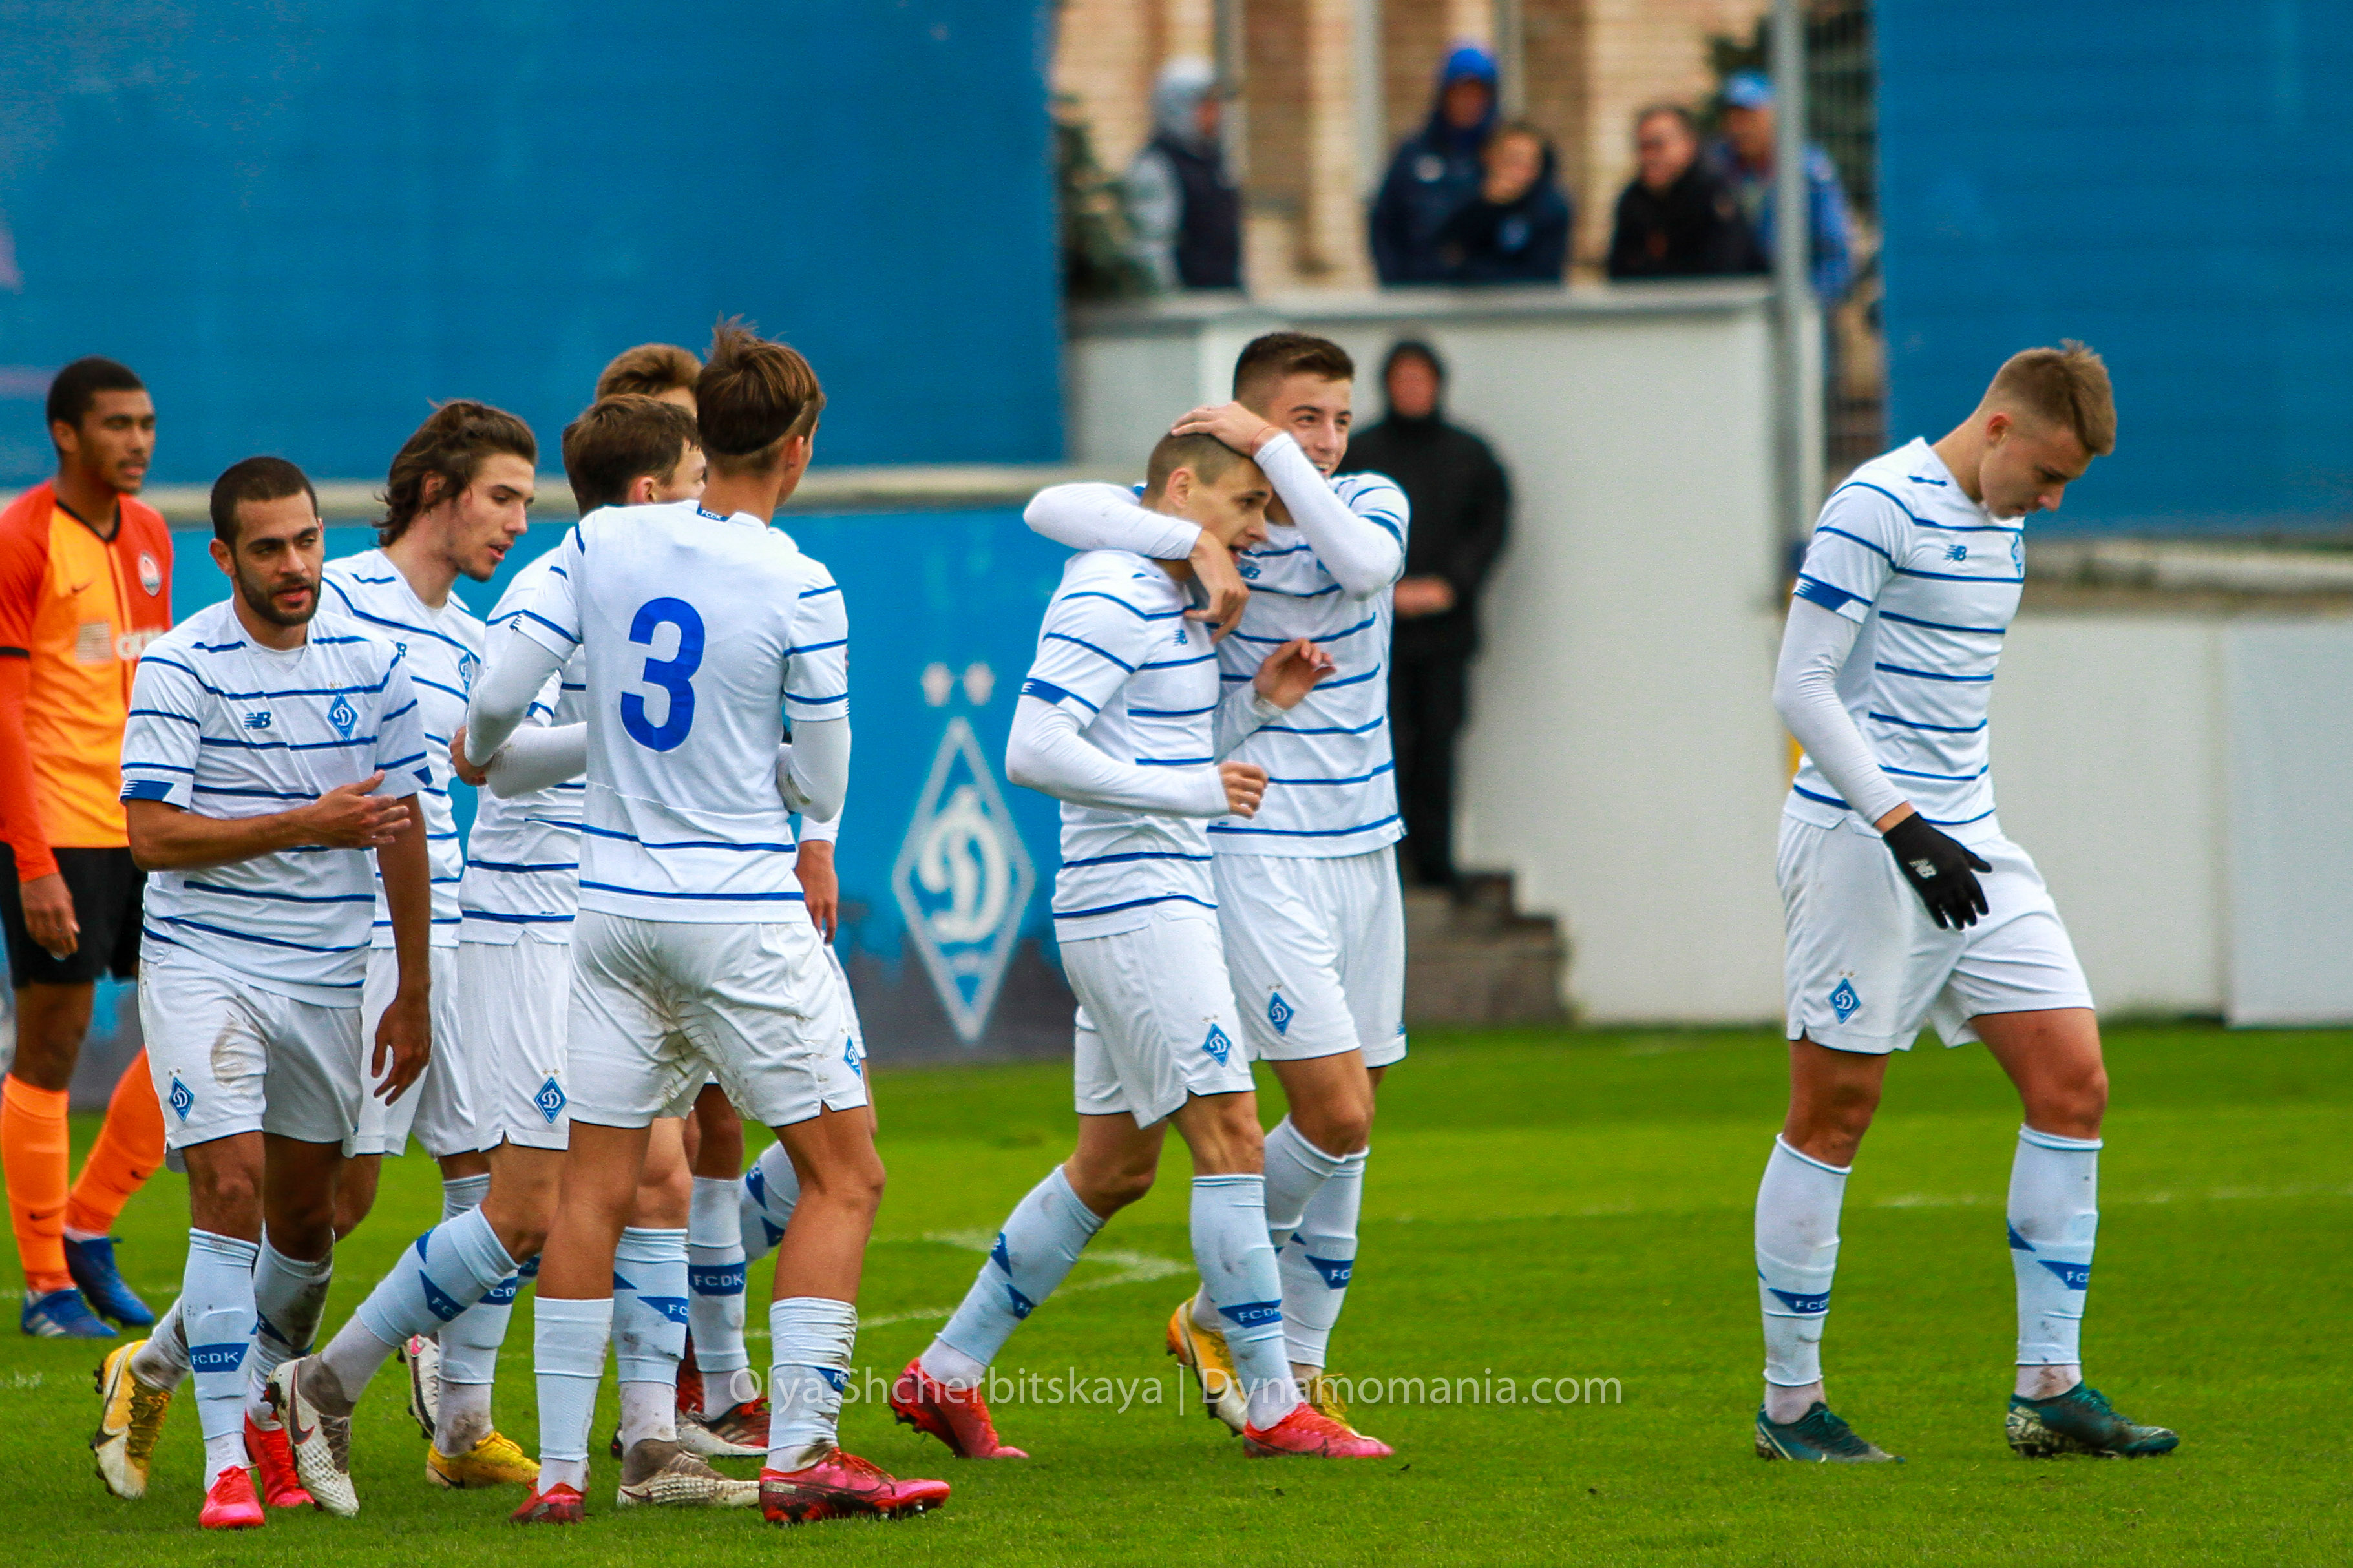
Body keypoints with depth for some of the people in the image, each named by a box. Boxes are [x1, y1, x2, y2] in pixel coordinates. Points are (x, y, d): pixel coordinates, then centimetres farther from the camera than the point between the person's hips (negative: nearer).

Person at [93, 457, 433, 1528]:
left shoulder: (372, 665, 4)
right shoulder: (180, 667, -10)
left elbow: (401, 834, 11)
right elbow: (153, 834, -15)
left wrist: (415, 993, 11)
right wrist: (306, 823, -19)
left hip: (326, 977, 5)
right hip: (203, 966, -5)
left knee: (305, 1217, 9)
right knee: (229, 1189, -15)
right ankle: (226, 1464, -13)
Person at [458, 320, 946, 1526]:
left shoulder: (603, 543, 0)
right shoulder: (800, 590, -11)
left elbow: (501, 691, 1)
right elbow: (821, 788, -5)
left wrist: (480, 750, 24)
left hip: (614, 907, 5)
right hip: (744, 919, -5)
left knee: (596, 1188, 8)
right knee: (843, 1175, 3)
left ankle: (559, 1466, 5)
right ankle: (799, 1453, -6)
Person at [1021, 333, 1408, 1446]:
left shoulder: (1369, 502, 5)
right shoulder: (1208, 513, -7)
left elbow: (1365, 563, -20)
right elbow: (1053, 509, -21)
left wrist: (1272, 451, -21)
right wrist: (1193, 543, -30)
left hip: (1364, 844, 5)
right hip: (1260, 846, -5)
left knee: (1351, 1121, 8)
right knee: (1334, 1113, -13)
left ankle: (1298, 1360, 19)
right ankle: (1217, 1316, 6)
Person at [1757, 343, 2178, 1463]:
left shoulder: (2002, 527, 14)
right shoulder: (1878, 509, -13)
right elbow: (1802, 687, -17)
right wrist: (1902, 825, -22)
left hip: (1965, 839, 8)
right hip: (1858, 843, -8)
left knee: (2073, 1081, 0)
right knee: (1833, 1115, -3)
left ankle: (2049, 1391, 3)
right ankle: (1790, 1403, 7)